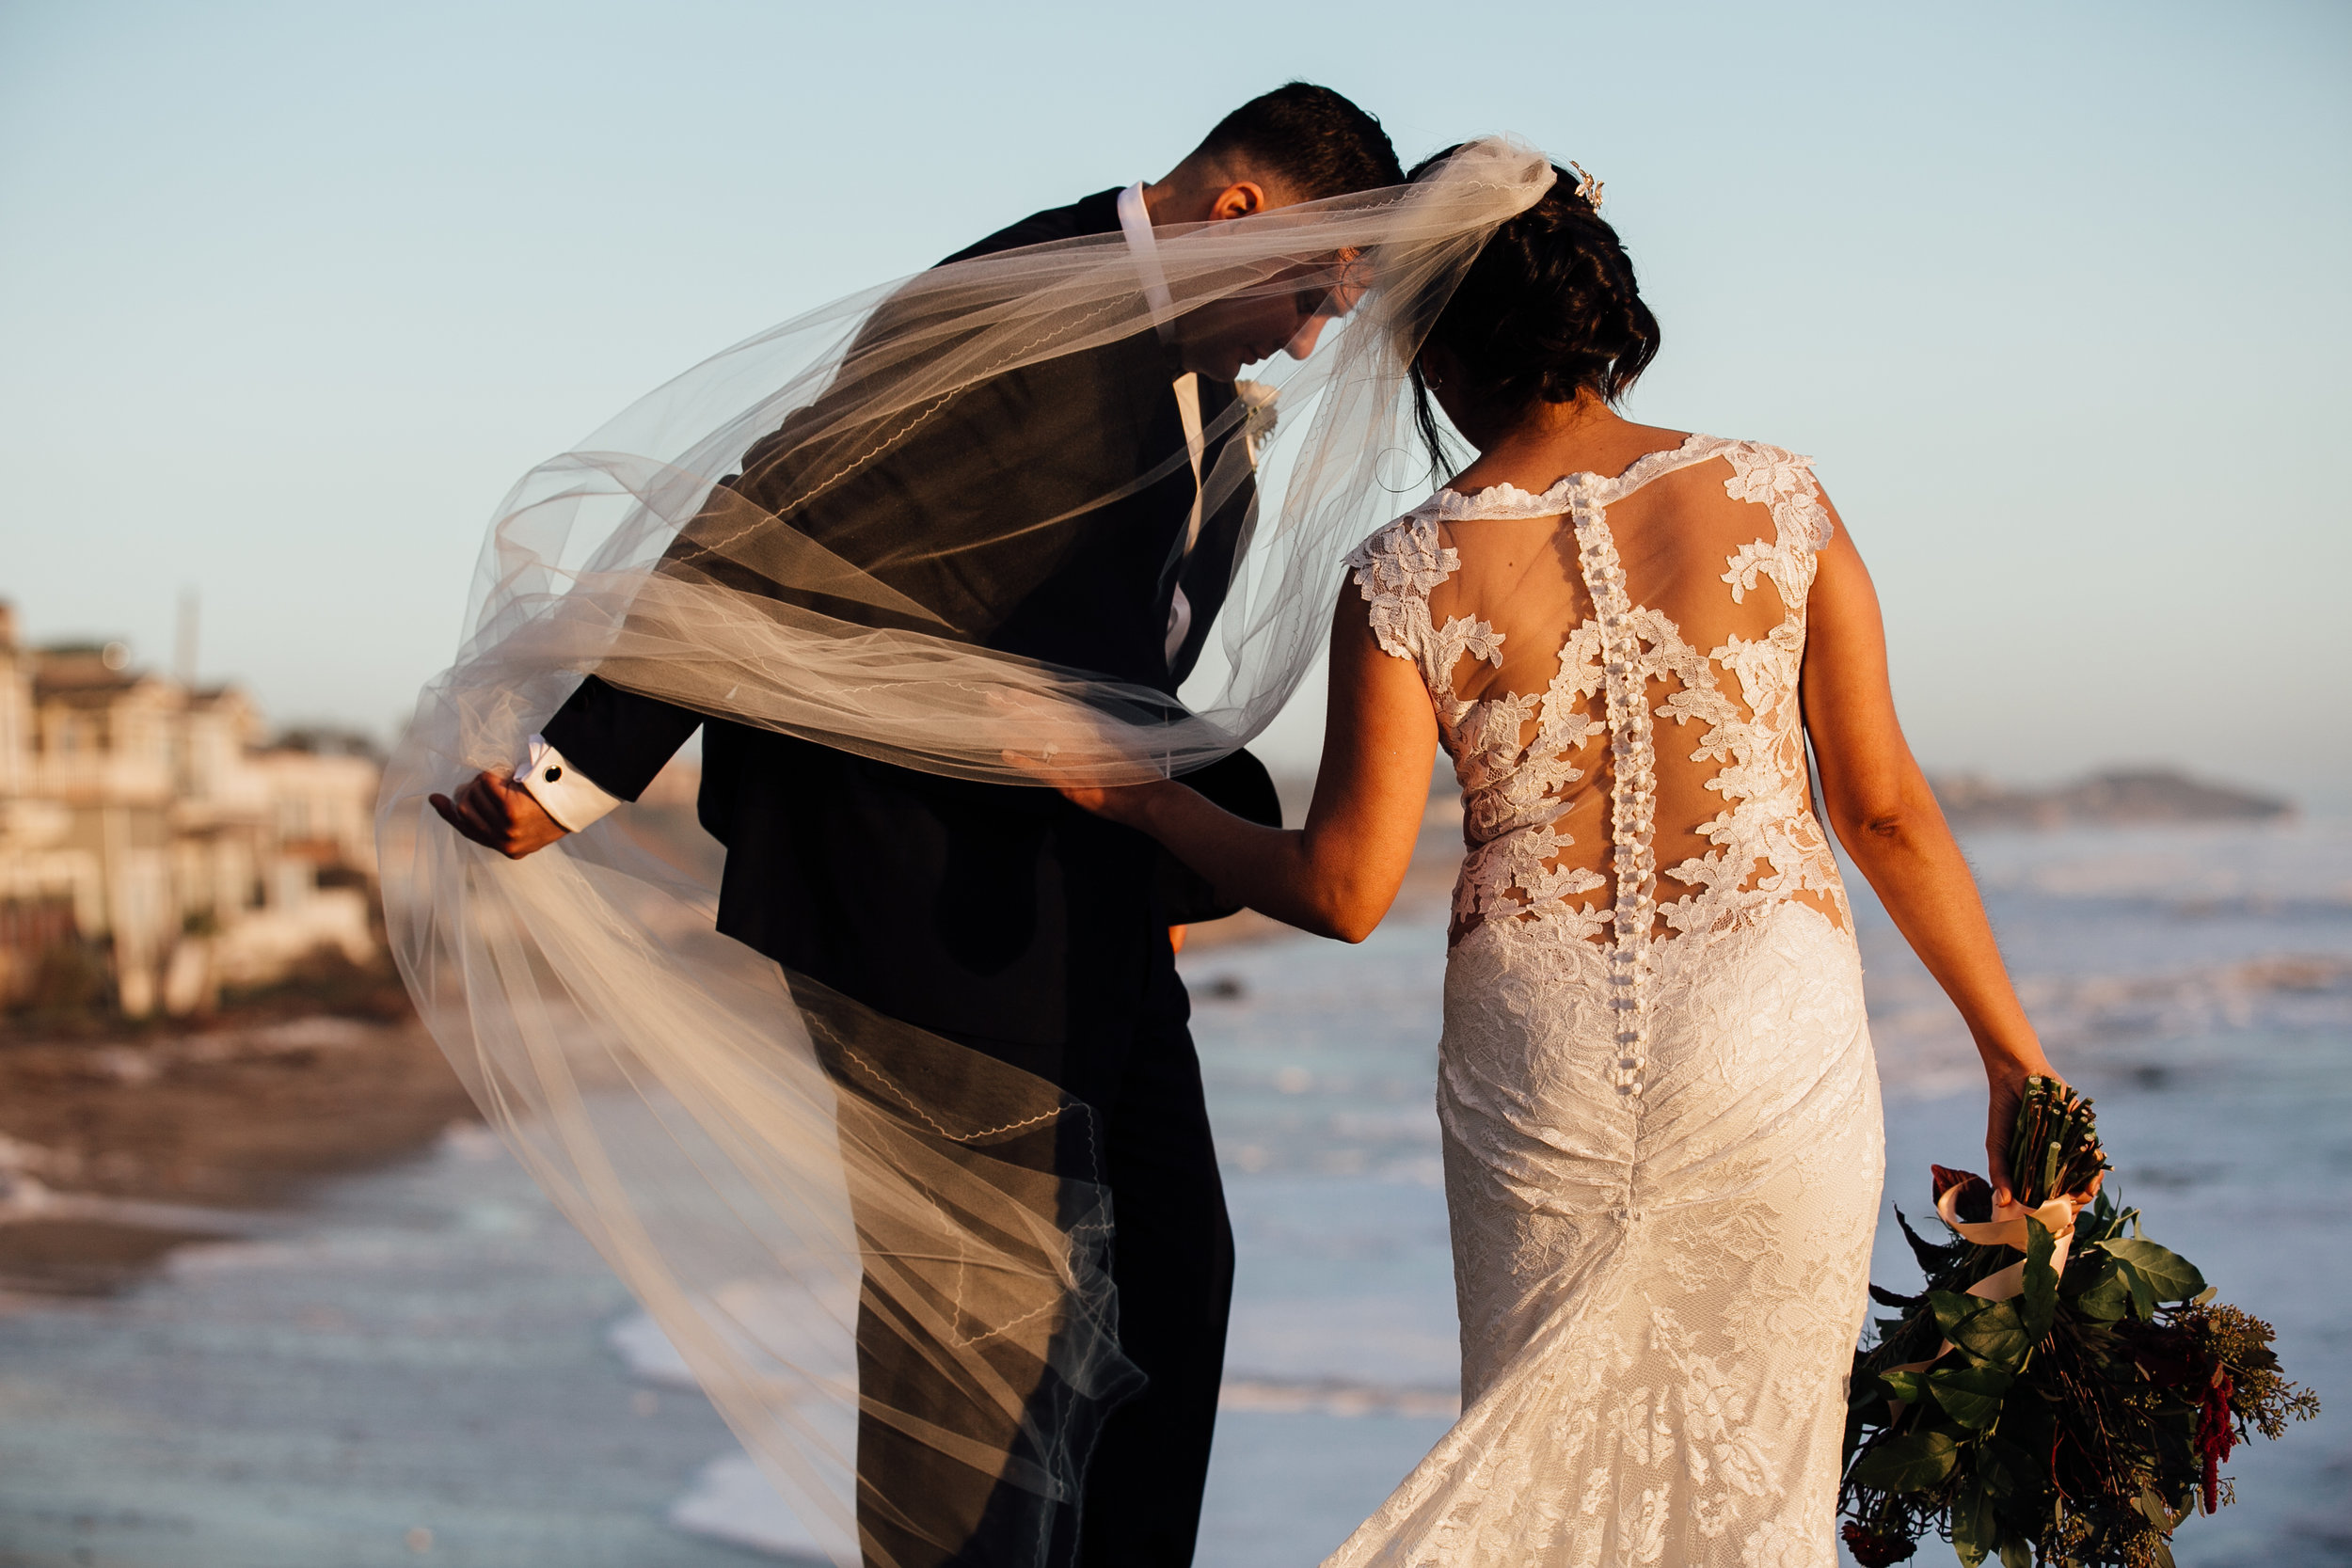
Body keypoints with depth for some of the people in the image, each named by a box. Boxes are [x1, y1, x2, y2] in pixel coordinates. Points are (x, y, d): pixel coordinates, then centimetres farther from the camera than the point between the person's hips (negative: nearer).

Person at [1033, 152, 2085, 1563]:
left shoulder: (1407, 578, -5)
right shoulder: (1773, 498, -3)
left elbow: (1345, 889, -6)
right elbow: (1884, 809, 0)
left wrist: (1147, 804, 10)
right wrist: (2016, 1055, 9)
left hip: (1537, 1058, 0)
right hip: (1773, 1037, 0)